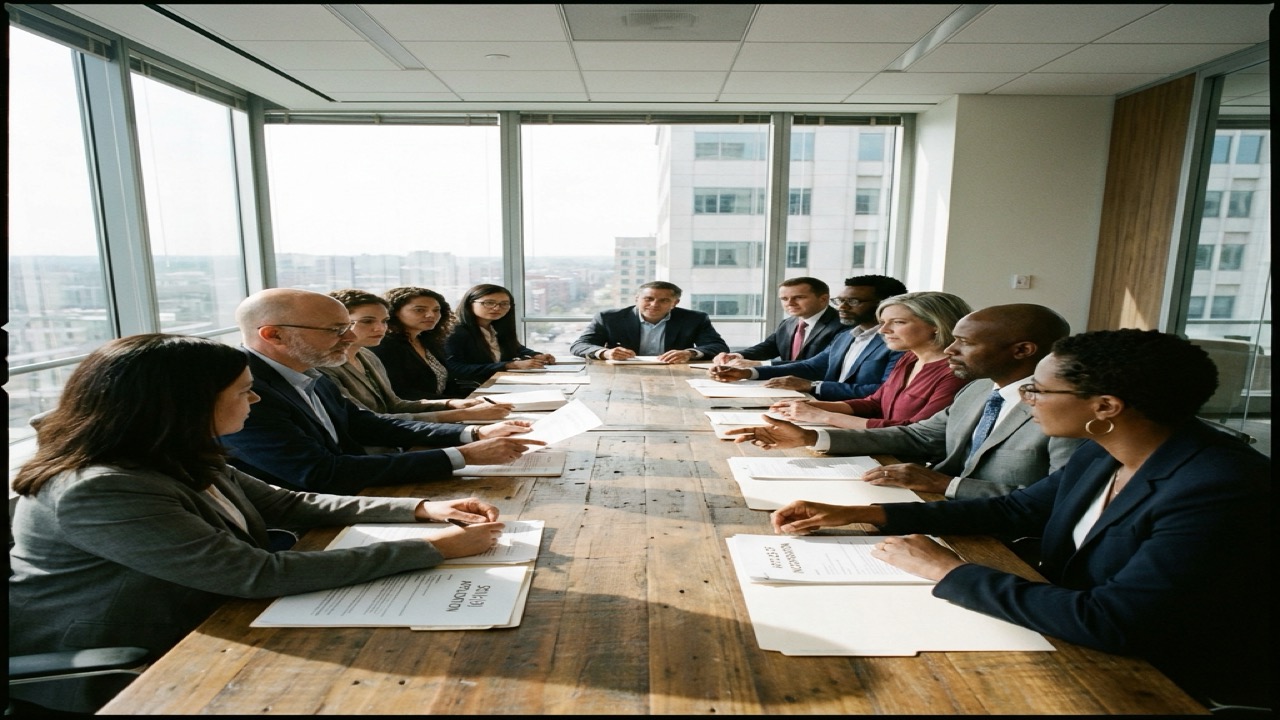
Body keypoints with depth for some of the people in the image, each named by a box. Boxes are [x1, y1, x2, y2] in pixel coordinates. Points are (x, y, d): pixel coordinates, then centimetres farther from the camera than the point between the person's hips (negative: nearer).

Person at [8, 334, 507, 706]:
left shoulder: (183, 463, -2)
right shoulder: (99, 492, -31)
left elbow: (288, 504, 4)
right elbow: (258, 575, -35)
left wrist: (419, 509, -7)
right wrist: (432, 550, -31)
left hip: (198, 630, 8)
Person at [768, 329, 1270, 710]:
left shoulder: (1223, 491, -29)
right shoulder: (1103, 454, -4)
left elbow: (1111, 622, -34)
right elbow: (1014, 510, 6)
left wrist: (948, 570, -24)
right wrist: (862, 514, -2)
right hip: (1079, 642, 7)